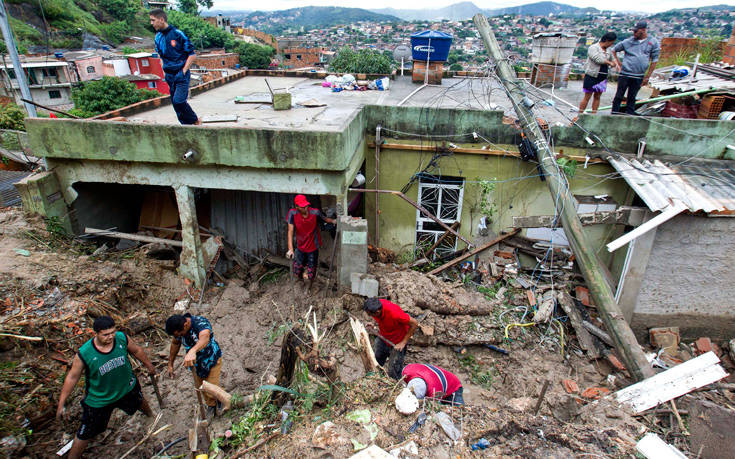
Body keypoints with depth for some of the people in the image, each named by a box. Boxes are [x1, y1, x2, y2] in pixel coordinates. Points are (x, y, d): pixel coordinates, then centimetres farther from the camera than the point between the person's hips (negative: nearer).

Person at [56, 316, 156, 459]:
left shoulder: (122, 338, -24)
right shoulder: (84, 354, -31)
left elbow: (136, 350, -3)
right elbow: (72, 377, -16)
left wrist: (149, 365, 11)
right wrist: (61, 404, -10)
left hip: (127, 388, 4)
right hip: (99, 400, -4)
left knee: (140, 401, 33)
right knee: (84, 435, 6)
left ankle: (150, 415, 69)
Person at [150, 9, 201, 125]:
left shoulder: (177, 34, -10)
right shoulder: (158, 36, 8)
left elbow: (192, 54, -9)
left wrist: (183, 71, -12)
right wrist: (164, 70, 10)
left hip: (181, 75, -7)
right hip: (169, 76, 7)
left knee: (178, 100, -19)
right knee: (175, 102, 6)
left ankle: (196, 121, 2)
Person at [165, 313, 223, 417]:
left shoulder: (201, 323, -37)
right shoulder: (177, 328, -17)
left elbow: (205, 338, -59)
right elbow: (175, 344, 4)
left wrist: (193, 351, -78)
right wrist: (170, 364, 10)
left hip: (212, 359, -6)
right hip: (195, 361, 6)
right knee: (200, 386, 17)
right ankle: (211, 405, 43)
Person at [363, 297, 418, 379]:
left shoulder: (394, 313, -39)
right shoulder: (376, 305, -20)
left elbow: (414, 323, -26)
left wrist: (403, 342, -23)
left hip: (397, 343, -6)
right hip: (383, 338, 6)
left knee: (393, 374, 0)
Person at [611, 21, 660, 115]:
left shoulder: (653, 43, 3)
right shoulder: (628, 41, 2)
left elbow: (654, 61, 5)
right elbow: (614, 50, 15)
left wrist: (647, 77, 2)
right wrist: (619, 63, 6)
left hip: (639, 77, 1)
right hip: (625, 74, 0)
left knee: (632, 97, 6)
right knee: (619, 95, -1)